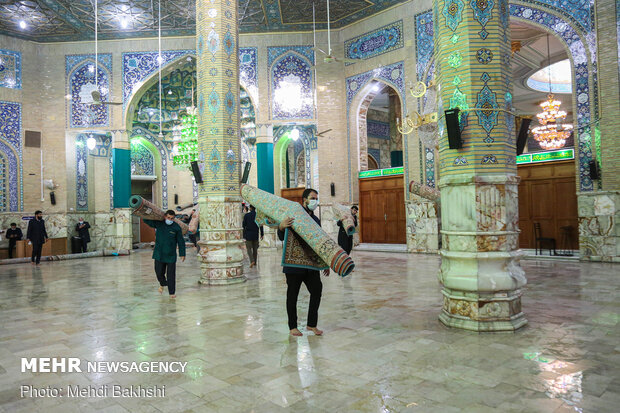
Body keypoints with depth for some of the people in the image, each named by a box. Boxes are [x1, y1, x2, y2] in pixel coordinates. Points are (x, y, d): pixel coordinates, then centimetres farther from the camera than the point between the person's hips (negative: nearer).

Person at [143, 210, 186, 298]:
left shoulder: (177, 227, -8)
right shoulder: (158, 224, -2)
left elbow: (181, 242, -3)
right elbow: (146, 220, 6)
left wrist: (182, 254, -3)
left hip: (171, 255, -2)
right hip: (159, 254, 2)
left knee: (171, 274, 1)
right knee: (159, 272, 7)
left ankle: (172, 292, 14)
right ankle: (162, 284, 39)